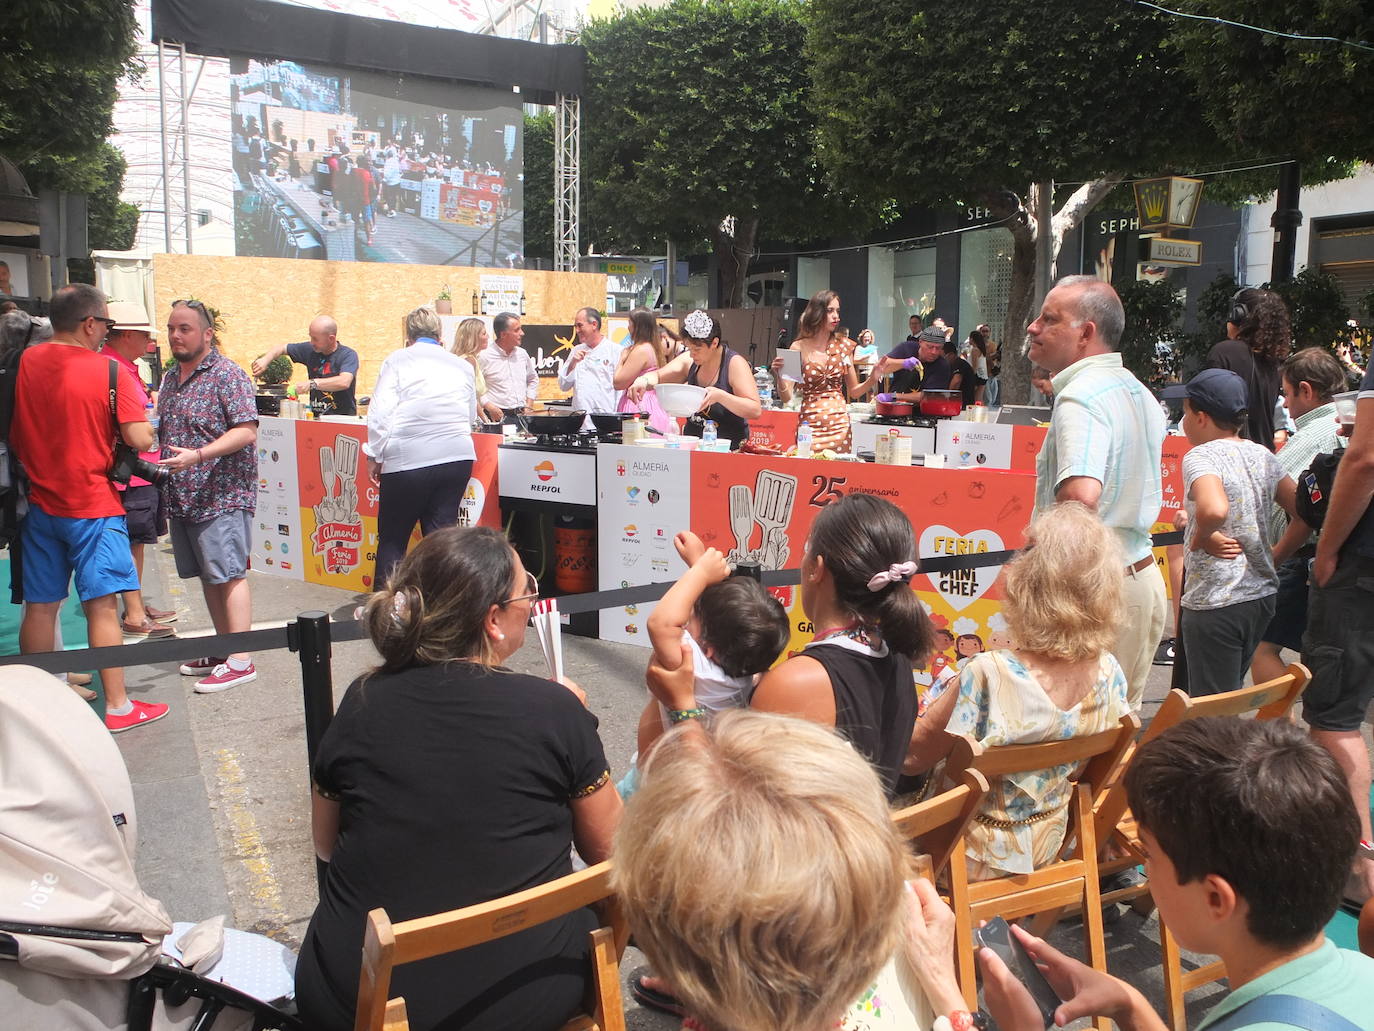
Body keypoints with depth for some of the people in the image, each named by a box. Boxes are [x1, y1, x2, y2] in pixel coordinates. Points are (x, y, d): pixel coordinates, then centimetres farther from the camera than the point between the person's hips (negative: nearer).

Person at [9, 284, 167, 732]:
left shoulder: (25, 363, 2)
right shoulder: (108, 371, -13)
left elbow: (13, 438, 11)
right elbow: (140, 439, -16)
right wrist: (145, 413, 4)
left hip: (40, 504, 5)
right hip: (93, 506, -5)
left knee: (39, 606, 12)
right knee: (102, 606, 0)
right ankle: (117, 707, 7)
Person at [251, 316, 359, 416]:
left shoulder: (348, 355, -7)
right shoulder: (310, 349, 9)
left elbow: (344, 382, -25)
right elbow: (281, 348, 23)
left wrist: (312, 383, -29)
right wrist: (265, 360, 4)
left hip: (343, 419, -6)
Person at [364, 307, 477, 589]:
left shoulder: (398, 360, 4)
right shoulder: (462, 365, 14)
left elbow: (381, 411, -5)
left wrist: (374, 455, 1)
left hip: (408, 459, -3)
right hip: (457, 457, 3)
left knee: (393, 537, 8)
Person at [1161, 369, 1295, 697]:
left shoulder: (1201, 456, -15)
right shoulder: (1263, 455, 8)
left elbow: (1214, 510, -34)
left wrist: (1201, 537, -15)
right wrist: (1275, 552, 15)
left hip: (1215, 603, -8)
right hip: (1262, 594, 8)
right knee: (1230, 695, 23)